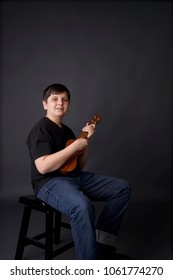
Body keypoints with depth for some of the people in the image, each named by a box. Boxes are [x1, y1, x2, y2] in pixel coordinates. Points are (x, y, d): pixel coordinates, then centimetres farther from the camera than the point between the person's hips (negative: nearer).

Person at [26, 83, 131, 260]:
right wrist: (75, 146, -17)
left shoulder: (67, 131, 17)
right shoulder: (40, 129, -8)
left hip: (75, 177, 9)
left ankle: (102, 244, 2)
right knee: (83, 206, -40)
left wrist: (86, 140, 3)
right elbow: (43, 167, -24)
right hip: (49, 182, -9)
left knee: (122, 188, 1)